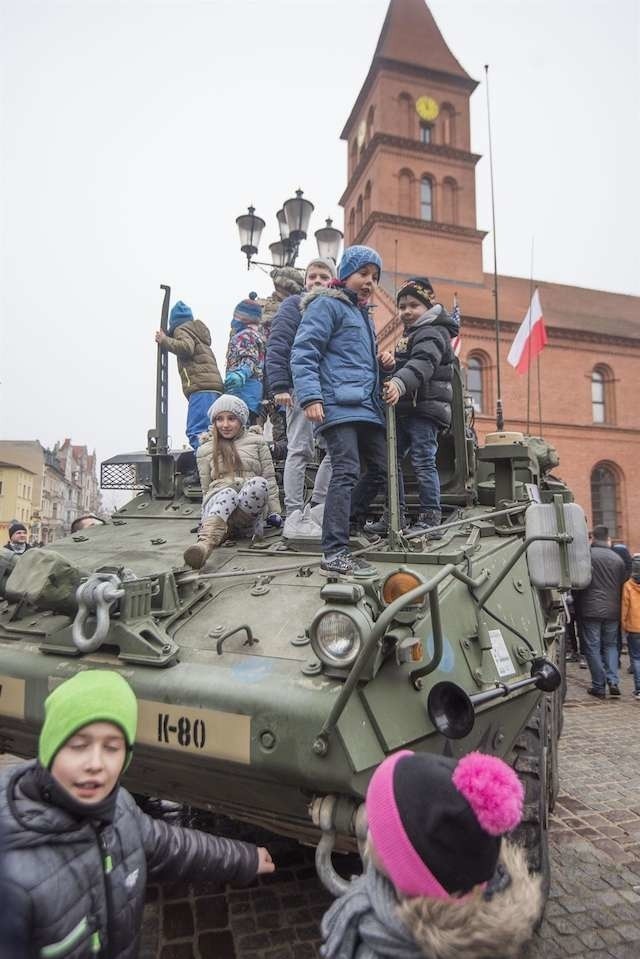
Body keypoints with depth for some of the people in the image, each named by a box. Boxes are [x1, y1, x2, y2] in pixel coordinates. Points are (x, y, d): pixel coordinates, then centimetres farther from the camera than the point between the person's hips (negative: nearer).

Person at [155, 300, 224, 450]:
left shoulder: (181, 329, 9)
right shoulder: (197, 330, 34)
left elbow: (186, 348, -12)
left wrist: (164, 340, 0)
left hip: (201, 388, -9)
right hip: (214, 387, 9)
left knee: (196, 433, -18)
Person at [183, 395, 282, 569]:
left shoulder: (257, 442, 14)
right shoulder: (205, 450, 16)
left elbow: (269, 479, 12)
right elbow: (205, 489, 17)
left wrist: (274, 512, 6)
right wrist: (205, 519, 9)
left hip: (251, 505, 1)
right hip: (218, 499, 0)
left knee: (258, 483, -35)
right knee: (228, 494, -40)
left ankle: (222, 530, -31)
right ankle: (206, 541, -67)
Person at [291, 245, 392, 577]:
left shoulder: (363, 314, 28)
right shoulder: (327, 304, 1)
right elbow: (303, 353, -10)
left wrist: (383, 360, 12)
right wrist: (310, 397, -22)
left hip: (367, 407, 9)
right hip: (339, 406, -9)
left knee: (380, 470, 11)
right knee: (346, 472, -16)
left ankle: (351, 523, 27)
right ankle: (334, 554, -15)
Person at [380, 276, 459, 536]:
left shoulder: (432, 333, -8)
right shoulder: (410, 335, 25)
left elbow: (422, 364, -29)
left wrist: (399, 383, -44)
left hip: (425, 408, -10)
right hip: (405, 408, 10)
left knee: (423, 462, -11)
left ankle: (430, 519, -6)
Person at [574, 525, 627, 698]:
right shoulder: (617, 558, 3)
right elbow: (622, 585, 9)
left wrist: (576, 601, 12)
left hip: (590, 610, -4)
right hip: (612, 611, 4)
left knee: (593, 648, 4)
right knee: (610, 645, 18)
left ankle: (599, 687, 7)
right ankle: (613, 682, 5)